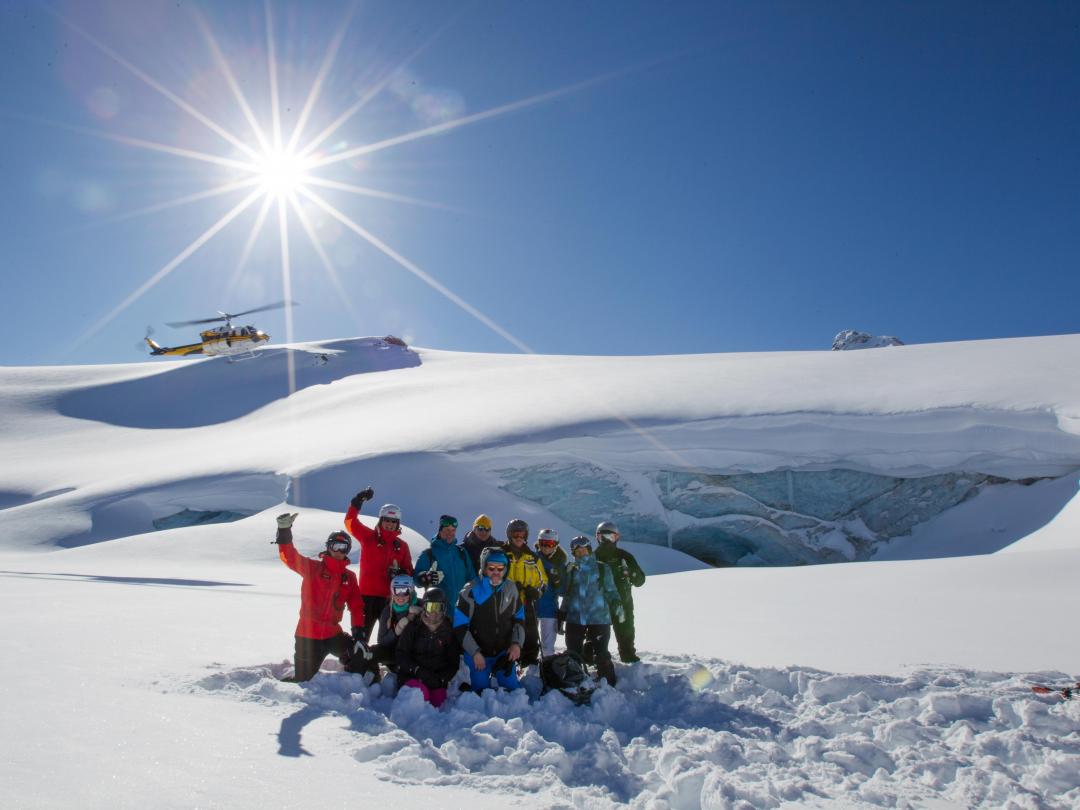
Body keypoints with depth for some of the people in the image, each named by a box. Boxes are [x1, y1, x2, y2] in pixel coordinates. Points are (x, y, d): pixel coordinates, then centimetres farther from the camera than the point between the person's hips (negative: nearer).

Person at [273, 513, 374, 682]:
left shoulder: (349, 577, 6)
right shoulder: (313, 567, -5)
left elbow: (356, 606, 8)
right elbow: (290, 558, -20)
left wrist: (358, 630, -2)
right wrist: (284, 532, -35)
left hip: (333, 634, 3)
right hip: (308, 635, -3)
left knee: (363, 658, -3)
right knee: (303, 679, 4)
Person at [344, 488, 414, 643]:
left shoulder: (402, 545, 9)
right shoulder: (369, 537, 2)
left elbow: (409, 570, 12)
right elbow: (350, 522, -9)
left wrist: (400, 573, -11)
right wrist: (358, 501, -21)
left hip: (390, 597, 3)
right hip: (367, 594, -2)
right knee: (361, 634, 4)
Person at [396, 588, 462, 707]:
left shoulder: (449, 631, 6)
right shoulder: (413, 627, 1)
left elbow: (454, 662, 8)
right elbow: (401, 655, -4)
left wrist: (441, 679, -10)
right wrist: (418, 670, -18)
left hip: (437, 680, 3)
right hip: (412, 677, -2)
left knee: (437, 705, -14)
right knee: (421, 692, -32)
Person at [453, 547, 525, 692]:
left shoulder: (511, 589, -3)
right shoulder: (471, 591, -15)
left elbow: (519, 618, 9)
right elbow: (460, 626, -12)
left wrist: (517, 643, -5)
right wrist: (475, 652, -15)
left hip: (504, 652, 3)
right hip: (478, 654, -3)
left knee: (513, 689, 6)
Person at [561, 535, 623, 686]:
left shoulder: (602, 568, 4)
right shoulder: (571, 569, 10)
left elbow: (610, 590, 7)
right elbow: (566, 593, 14)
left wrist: (617, 603, -9)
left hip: (599, 617, -2)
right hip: (575, 618, 3)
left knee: (601, 653, -3)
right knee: (573, 652, 6)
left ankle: (608, 684, 8)